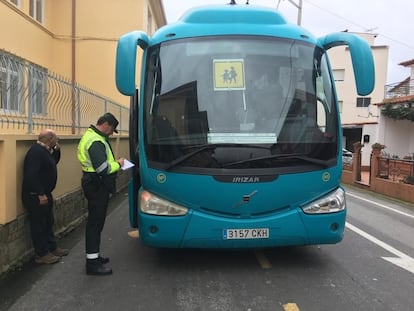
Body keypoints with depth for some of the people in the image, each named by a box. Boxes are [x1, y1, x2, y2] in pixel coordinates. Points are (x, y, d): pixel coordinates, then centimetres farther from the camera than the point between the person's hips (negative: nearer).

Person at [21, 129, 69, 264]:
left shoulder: (44, 150, 10)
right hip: (35, 196, -10)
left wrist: (56, 150, 7)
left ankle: (52, 248, 31)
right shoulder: (36, 151, -22)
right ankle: (41, 254, 12)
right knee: (39, 225, 1)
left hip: (44, 194, 10)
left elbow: (54, 162, 24)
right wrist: (40, 194, -26)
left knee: (48, 222, 19)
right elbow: (31, 175, -28)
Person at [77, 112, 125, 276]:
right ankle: (92, 264, 3)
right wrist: (118, 164, -10)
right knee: (95, 222, -5)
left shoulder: (91, 136, 14)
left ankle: (94, 255, 30)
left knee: (96, 221, 18)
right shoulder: (96, 141, -20)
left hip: (96, 184, 11)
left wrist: (114, 163, 6)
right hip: (97, 186, -11)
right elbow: (103, 169, -27)